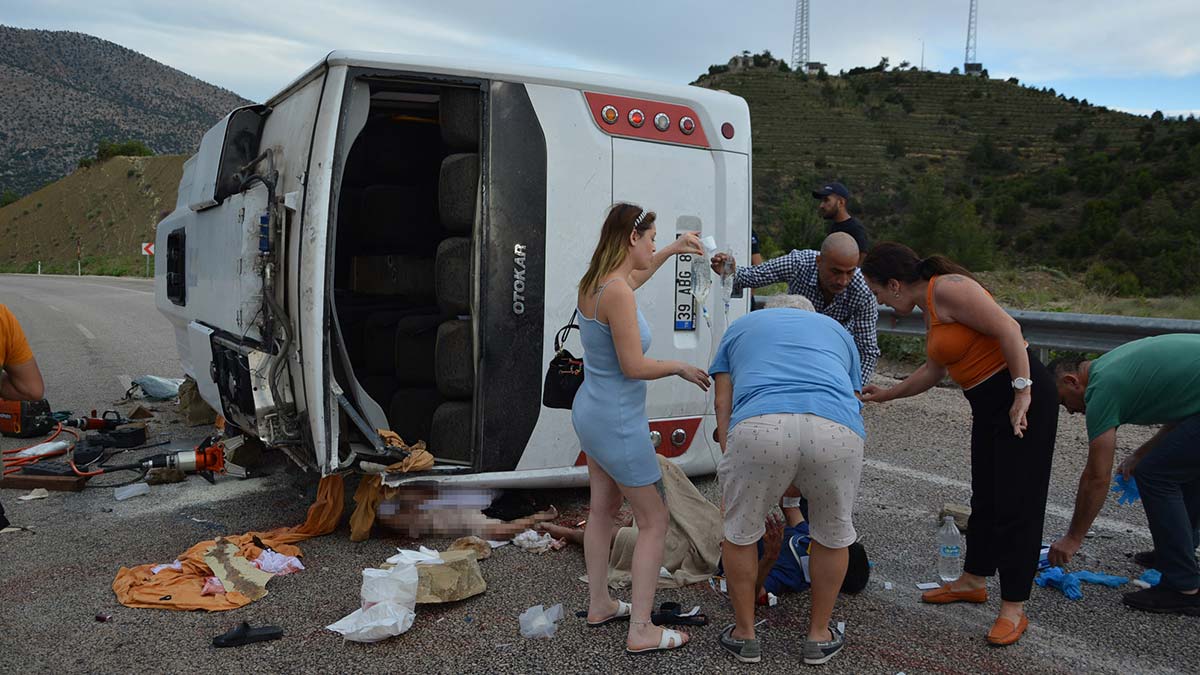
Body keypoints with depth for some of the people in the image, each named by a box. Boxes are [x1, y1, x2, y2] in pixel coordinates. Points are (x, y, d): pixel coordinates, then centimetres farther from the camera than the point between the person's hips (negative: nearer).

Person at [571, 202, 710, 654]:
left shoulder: (595, 283, 3)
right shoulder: (617, 293, -25)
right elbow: (633, 366, -24)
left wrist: (672, 251, 31)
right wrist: (682, 369, -8)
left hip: (590, 413, 10)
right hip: (618, 422, -9)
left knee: (603, 510, 21)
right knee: (654, 521, 3)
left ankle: (599, 605, 35)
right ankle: (641, 631, 8)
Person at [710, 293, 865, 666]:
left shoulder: (740, 326, 35)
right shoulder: (837, 330, 39)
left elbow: (722, 403, 24)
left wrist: (730, 460, 25)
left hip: (759, 426, -1)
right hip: (837, 429, 2)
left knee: (740, 533, 22)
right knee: (833, 534, 25)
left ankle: (744, 635, 34)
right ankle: (820, 636, 39)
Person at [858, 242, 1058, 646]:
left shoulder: (947, 289, -17)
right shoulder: (929, 306, 13)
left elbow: (1007, 329, -23)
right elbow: (933, 371, 21)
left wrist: (1022, 393, -24)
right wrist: (885, 396, 27)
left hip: (1022, 398, -10)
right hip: (989, 402, 10)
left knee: (1015, 502, -4)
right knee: (985, 496, 19)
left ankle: (1014, 610, 5)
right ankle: (974, 581, 34)